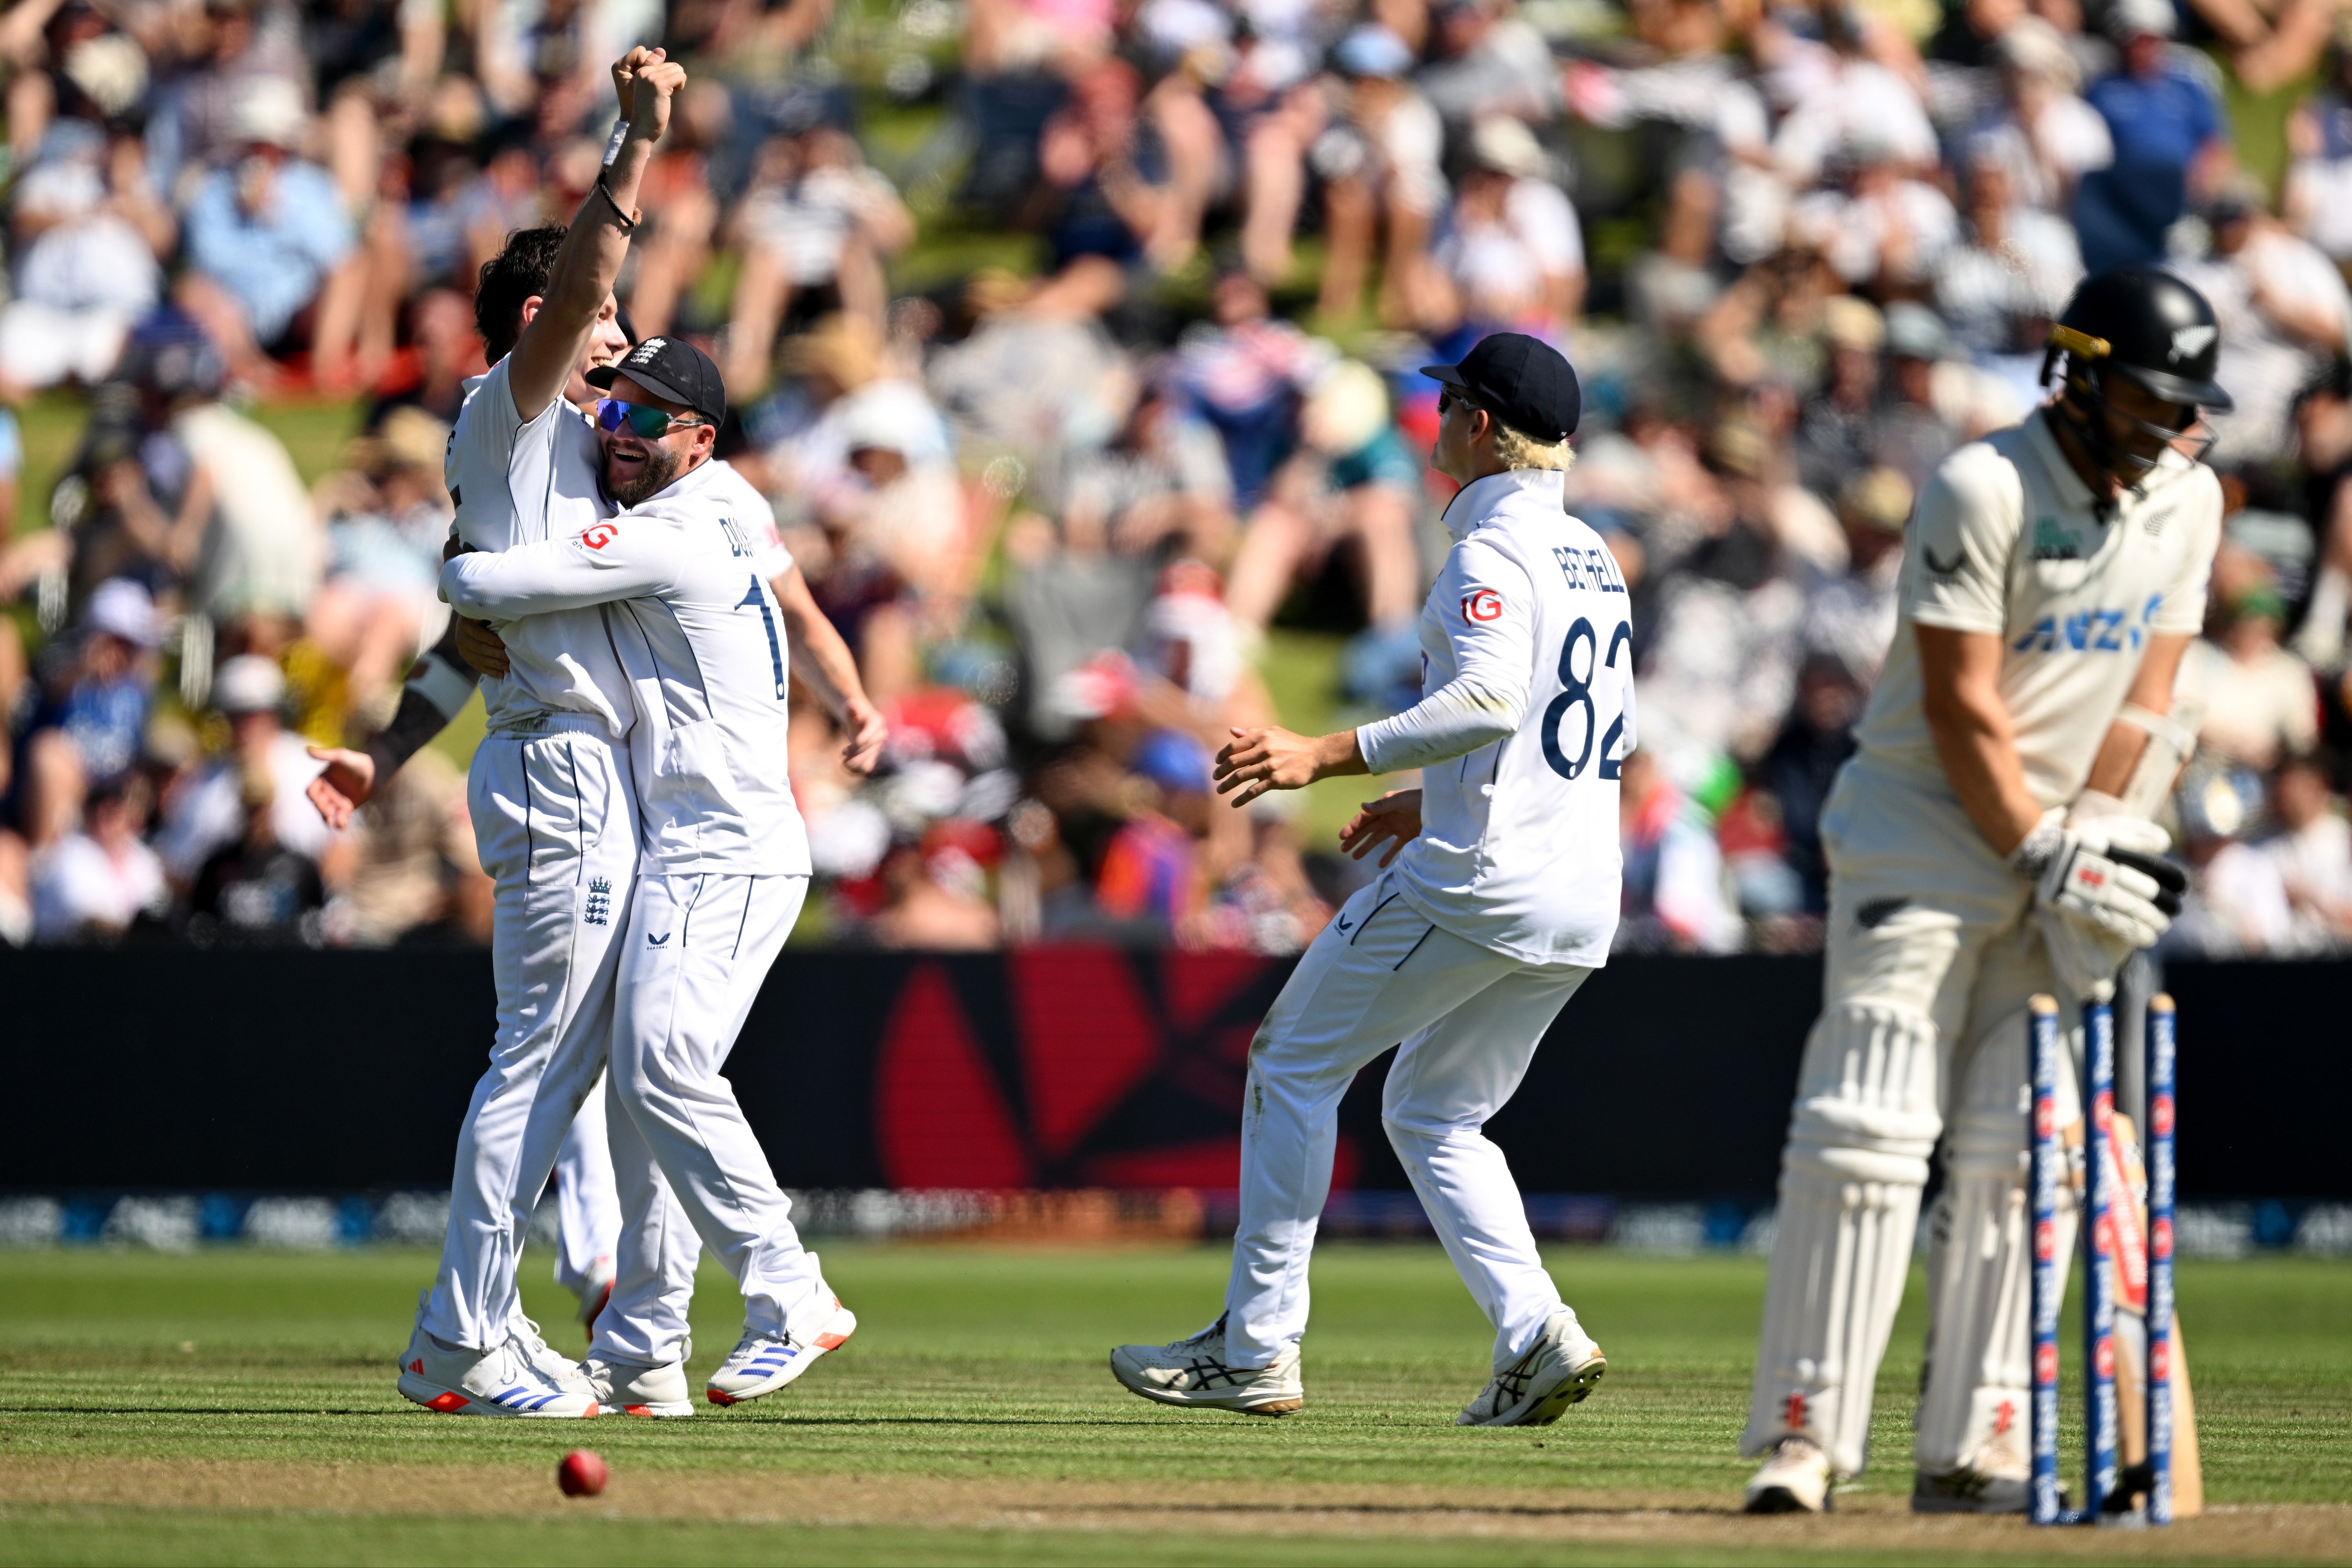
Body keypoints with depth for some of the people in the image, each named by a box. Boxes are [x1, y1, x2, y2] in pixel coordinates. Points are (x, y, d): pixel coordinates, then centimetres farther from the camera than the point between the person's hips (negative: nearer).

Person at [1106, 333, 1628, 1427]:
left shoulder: (1492, 553, -12)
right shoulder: (1593, 558, 18)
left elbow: (1491, 702, -27)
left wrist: (1326, 757, -28)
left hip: (1478, 880, -9)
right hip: (1584, 898, 9)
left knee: (1294, 1062, 4)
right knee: (1434, 1116, 18)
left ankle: (1256, 1347, 3)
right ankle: (1537, 1339, -1)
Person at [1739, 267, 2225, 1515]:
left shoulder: (2188, 501, 4)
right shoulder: (1983, 489, -16)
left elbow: (2146, 691, 4)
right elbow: (1963, 707, -17)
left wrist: (2093, 835, -8)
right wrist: (2040, 856, -17)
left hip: (2056, 838, 6)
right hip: (1929, 824, -6)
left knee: (2016, 1146, 0)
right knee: (1868, 1130, -13)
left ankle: (1971, 1448, 0)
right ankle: (1803, 1433, -13)